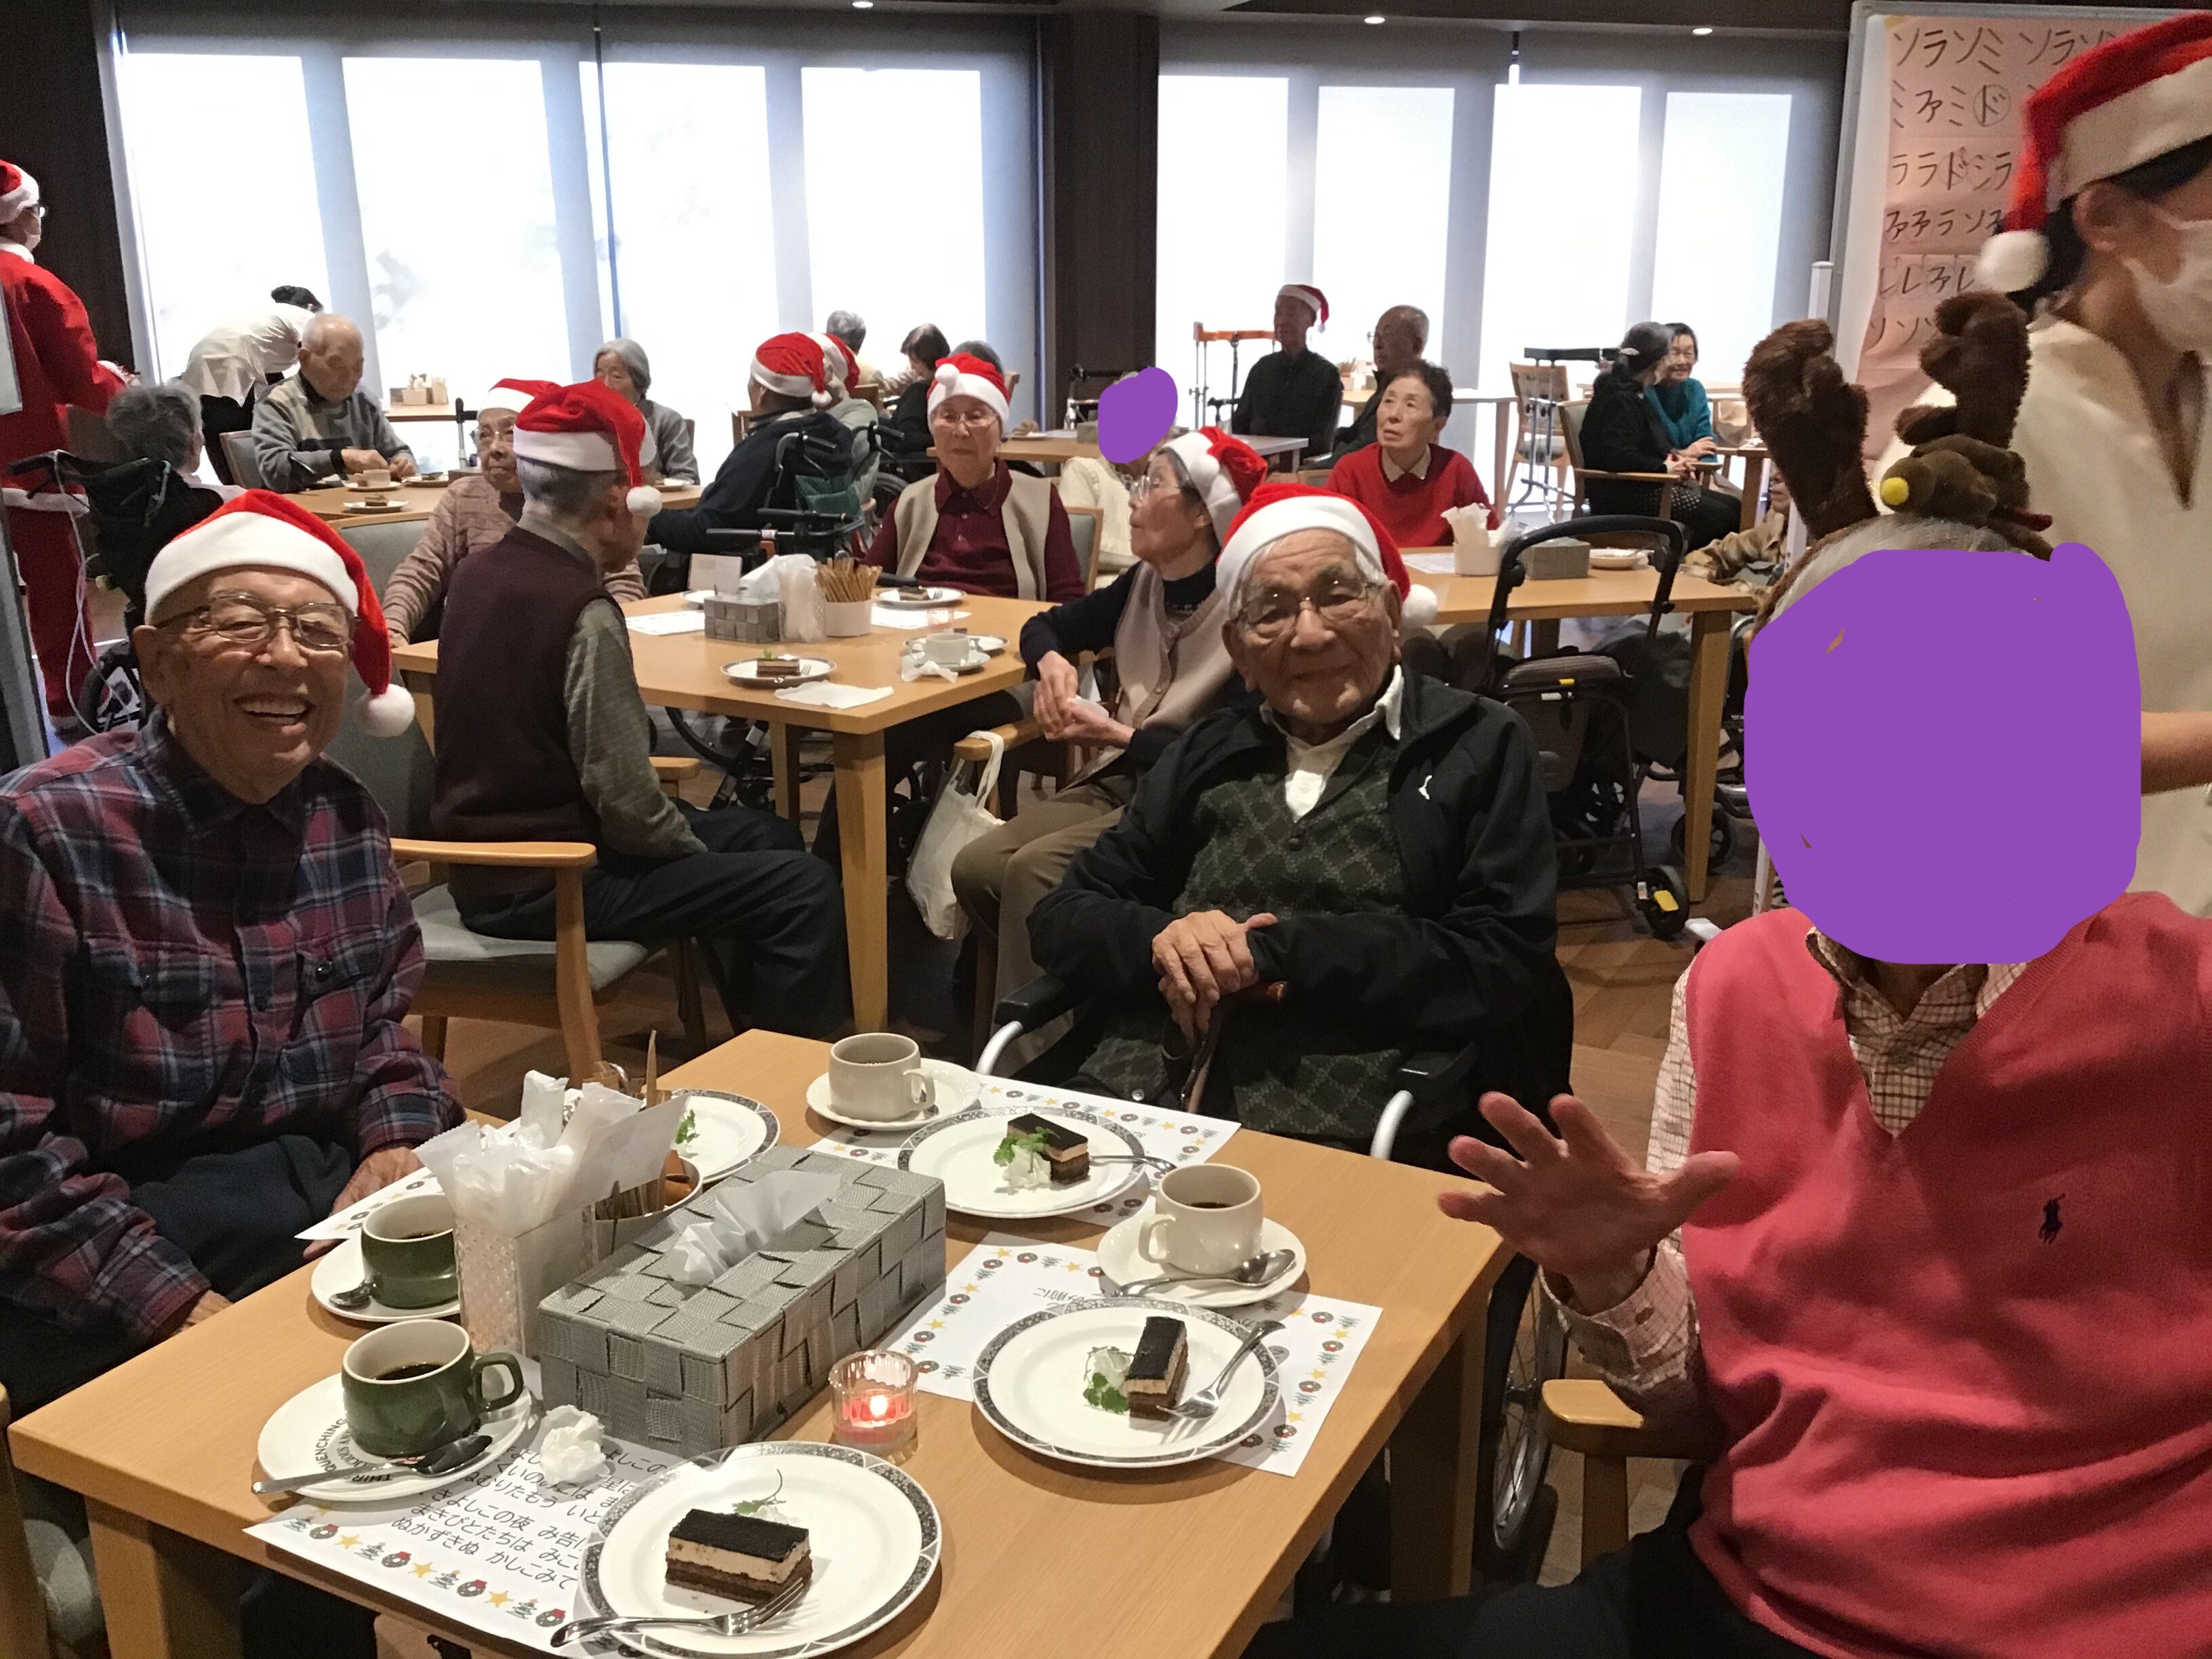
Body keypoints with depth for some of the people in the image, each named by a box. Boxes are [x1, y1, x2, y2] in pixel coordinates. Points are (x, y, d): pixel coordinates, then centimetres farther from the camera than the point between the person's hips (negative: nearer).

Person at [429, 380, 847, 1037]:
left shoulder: (478, 572, 3)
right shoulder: (582, 612, -24)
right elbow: (625, 802, -22)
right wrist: (697, 854, -5)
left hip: (491, 853, 10)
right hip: (543, 884, -10)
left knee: (762, 835, 20)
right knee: (806, 890, -14)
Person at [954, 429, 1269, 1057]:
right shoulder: (1144, 585, 8)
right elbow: (1045, 625, 23)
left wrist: (1118, 735, -22)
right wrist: (1052, 663, -1)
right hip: (1115, 781, 7)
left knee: (1034, 870, -28)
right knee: (976, 867, -16)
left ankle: (1030, 1062, -18)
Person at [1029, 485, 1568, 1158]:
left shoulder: (1478, 746, 9)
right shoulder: (1208, 755, 19)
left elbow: (1504, 963, -4)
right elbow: (1061, 919, 17)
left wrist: (1275, 950, -8)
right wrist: (1162, 939, -6)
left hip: (1342, 1136, -4)